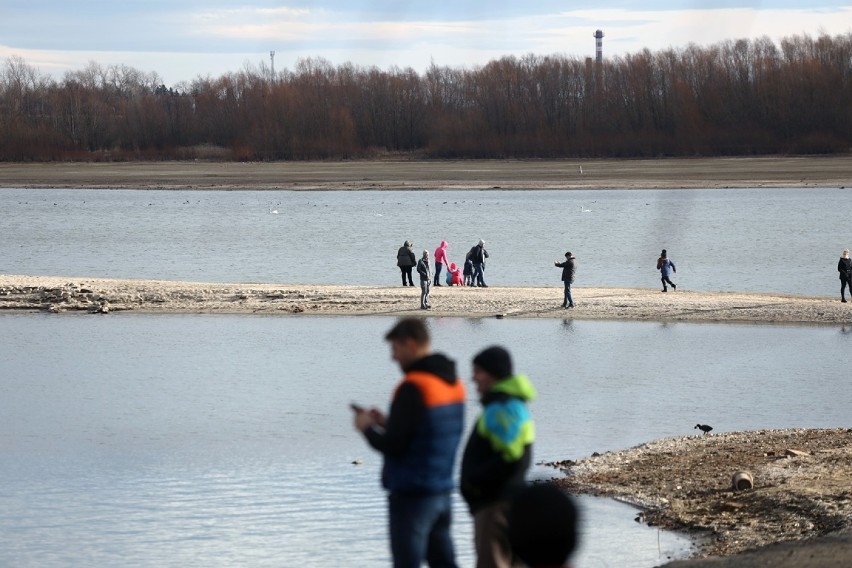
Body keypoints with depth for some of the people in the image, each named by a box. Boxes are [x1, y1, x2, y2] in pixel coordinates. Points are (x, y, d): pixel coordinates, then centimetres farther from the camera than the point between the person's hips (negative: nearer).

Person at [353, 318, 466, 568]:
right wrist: (387, 423, 15)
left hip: (411, 494, -8)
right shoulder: (454, 383, 10)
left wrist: (367, 428, -2)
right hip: (442, 491, 8)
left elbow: (392, 446, -19)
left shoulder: (413, 387, -18)